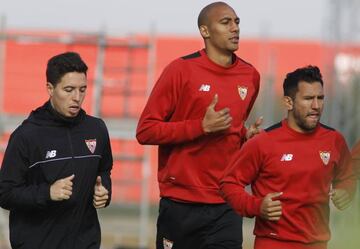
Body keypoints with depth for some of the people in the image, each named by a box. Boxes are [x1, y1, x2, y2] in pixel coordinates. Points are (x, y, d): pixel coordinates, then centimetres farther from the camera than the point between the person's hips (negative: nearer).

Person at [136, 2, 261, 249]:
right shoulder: (181, 70, -6)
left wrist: (246, 136, 5)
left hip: (227, 206, 3)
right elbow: (146, 130, -8)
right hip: (181, 204, -3)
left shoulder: (250, 76, 9)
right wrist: (202, 127, -16)